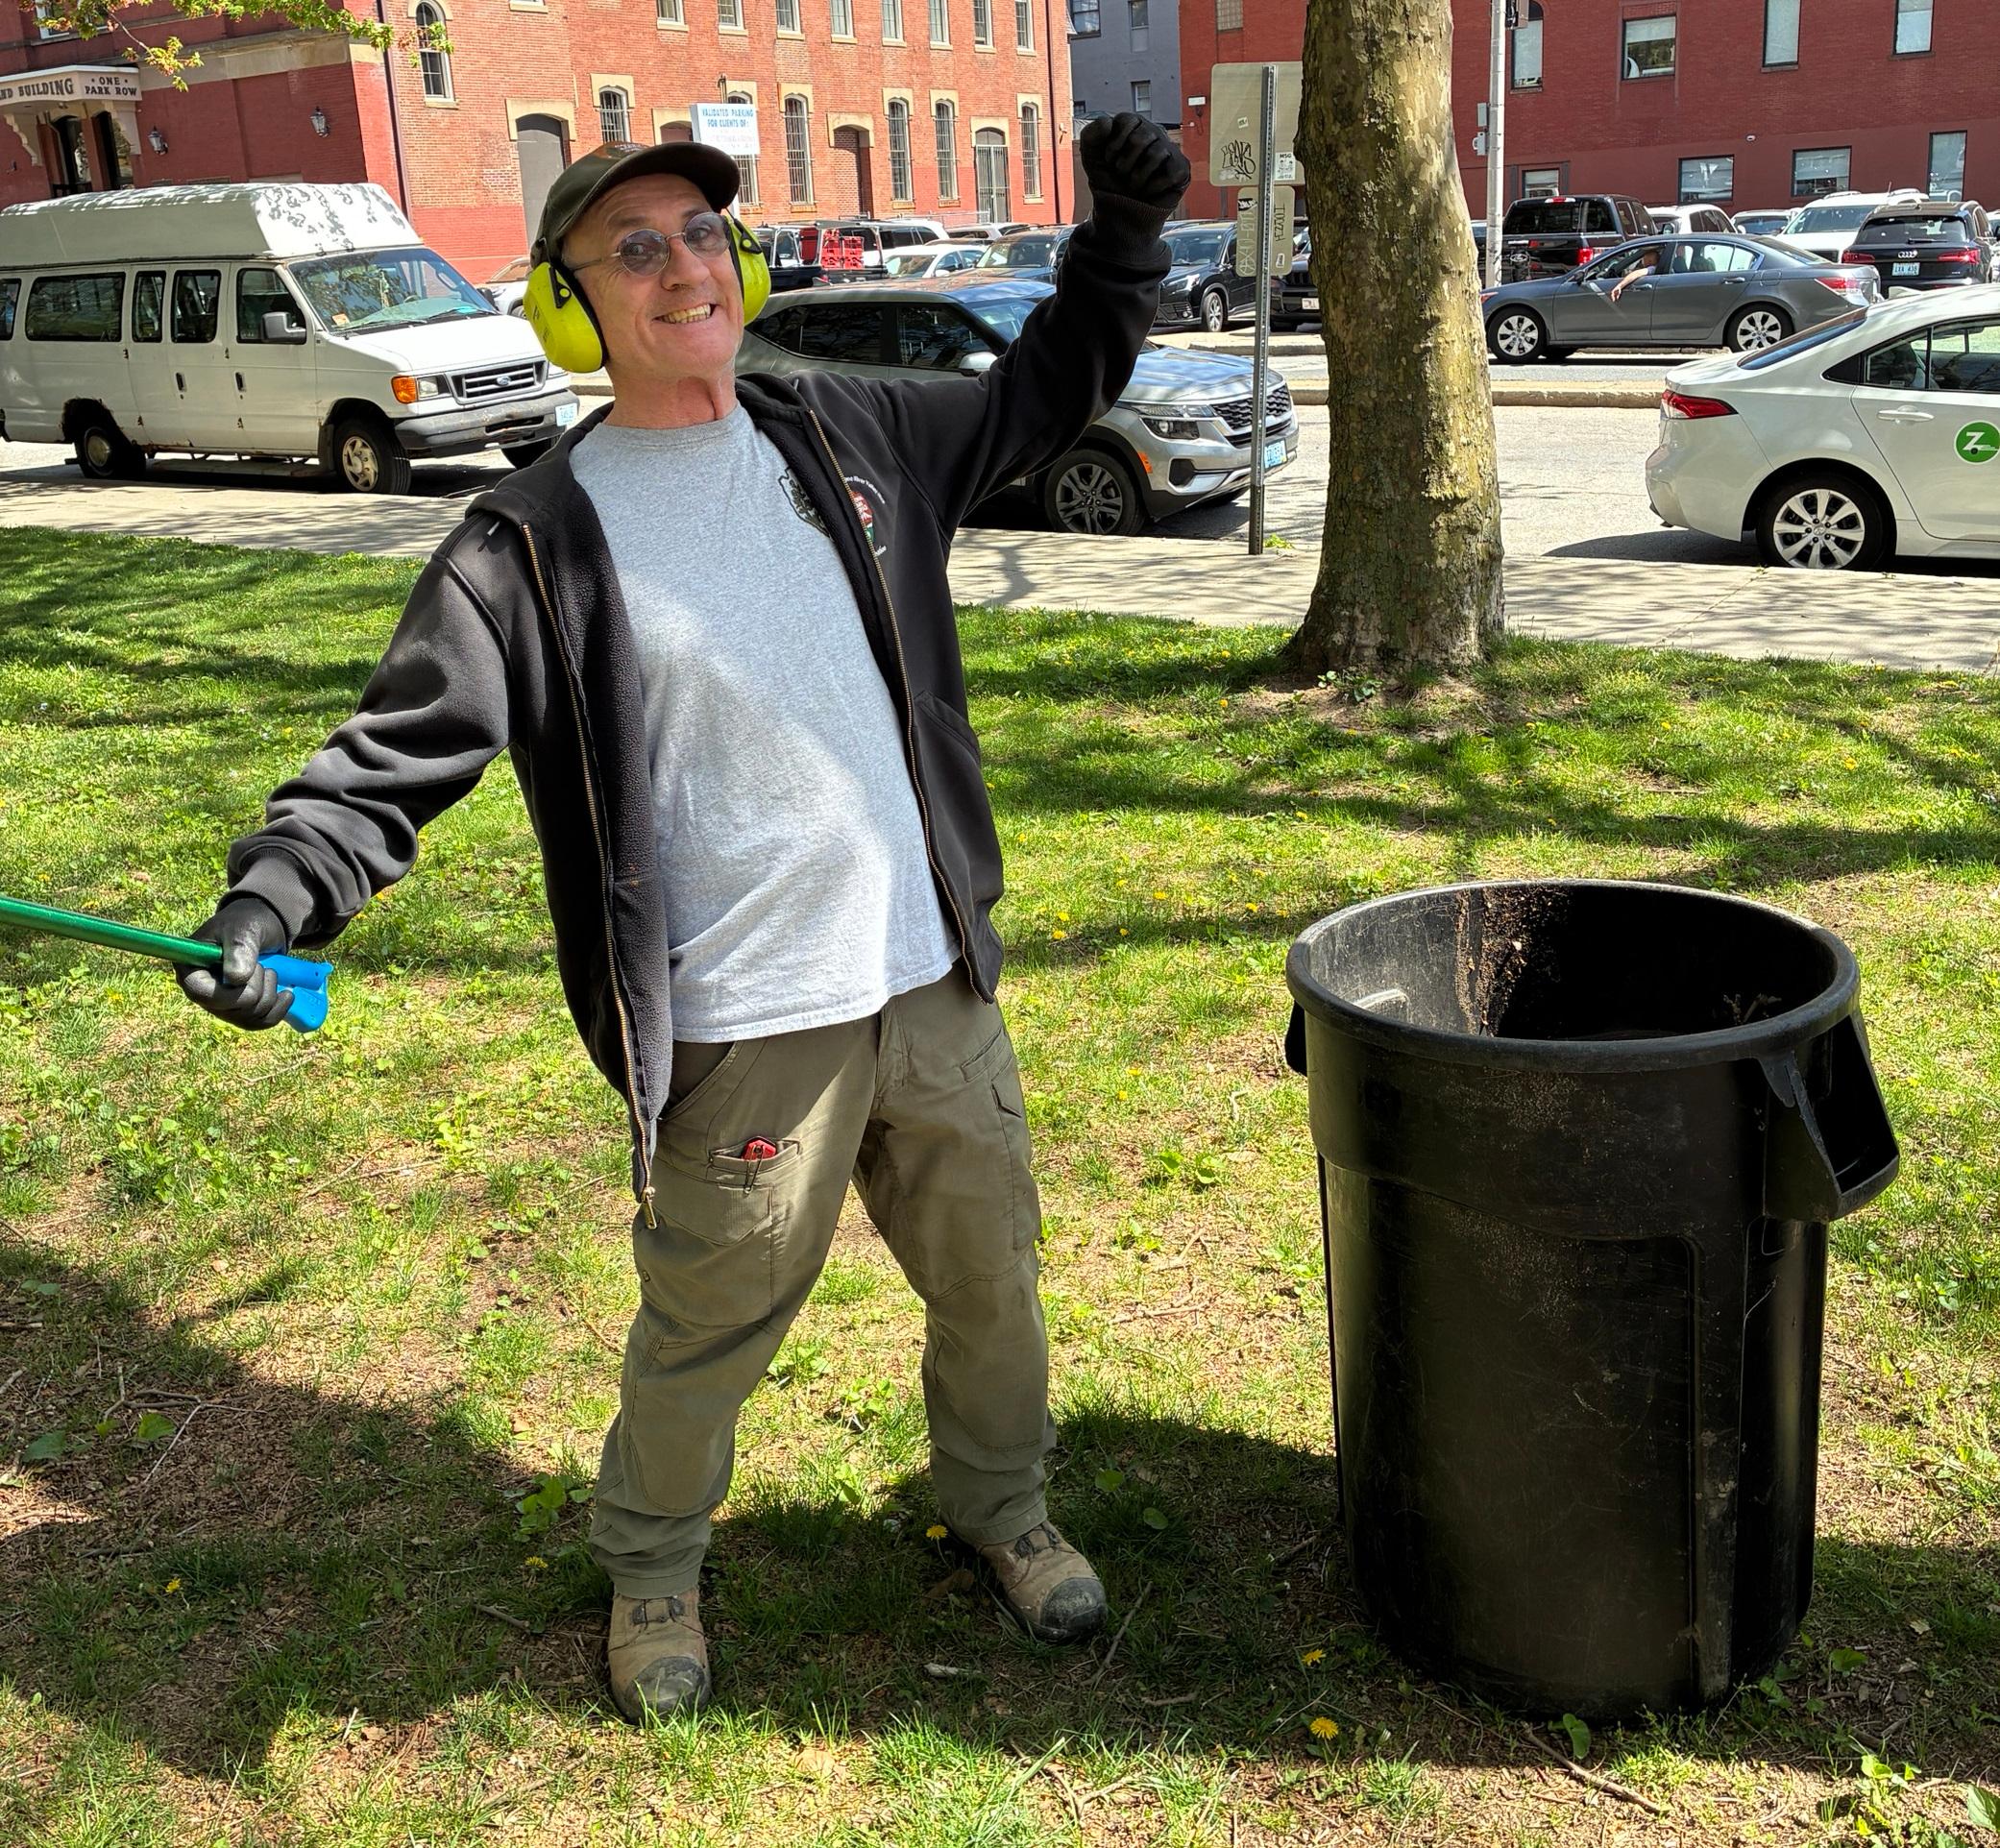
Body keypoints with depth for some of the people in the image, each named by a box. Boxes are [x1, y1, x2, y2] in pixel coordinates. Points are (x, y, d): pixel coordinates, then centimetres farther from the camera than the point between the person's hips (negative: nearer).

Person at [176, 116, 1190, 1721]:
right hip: (743, 1032, -4)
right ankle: (653, 1567, 40)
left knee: (991, 1273, 20)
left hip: (933, 983, 5)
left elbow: (1050, 392, 20)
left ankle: (1000, 1502, 48)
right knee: (708, 1328, 10)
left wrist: (1124, 235, 9)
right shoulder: (535, 542, -8)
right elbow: (403, 750, -10)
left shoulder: (853, 437, 6)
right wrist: (272, 899, -25)